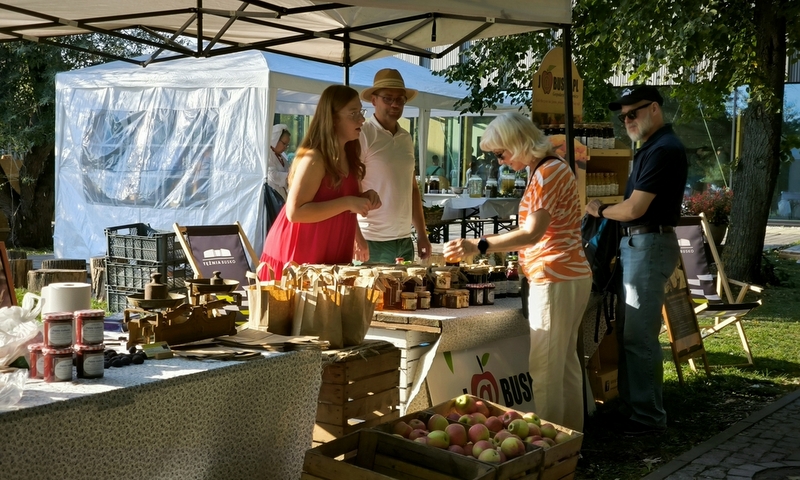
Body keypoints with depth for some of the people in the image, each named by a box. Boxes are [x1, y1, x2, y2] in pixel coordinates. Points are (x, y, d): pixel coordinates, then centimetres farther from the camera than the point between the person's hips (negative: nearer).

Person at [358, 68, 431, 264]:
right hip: (373, 241, -6)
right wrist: (357, 237, -17)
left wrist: (422, 234, 15)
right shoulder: (362, 135, -8)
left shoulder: (406, 138, 12)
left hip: (405, 240, 6)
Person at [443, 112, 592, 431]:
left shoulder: (549, 172, -15)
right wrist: (524, 260, 12)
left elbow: (532, 232, -25)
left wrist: (478, 246, -29)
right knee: (565, 362, 16)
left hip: (555, 280, -11)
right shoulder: (549, 169, 15)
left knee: (545, 369, -7)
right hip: (569, 276, 11)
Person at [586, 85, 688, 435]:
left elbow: (633, 209, -18)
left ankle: (648, 416, 3)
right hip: (635, 244, 11)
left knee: (639, 335, -6)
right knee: (628, 331, 15)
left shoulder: (664, 150, -15)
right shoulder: (651, 148, 17)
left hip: (649, 245, -11)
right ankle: (631, 403, 25)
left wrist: (600, 210, -2)